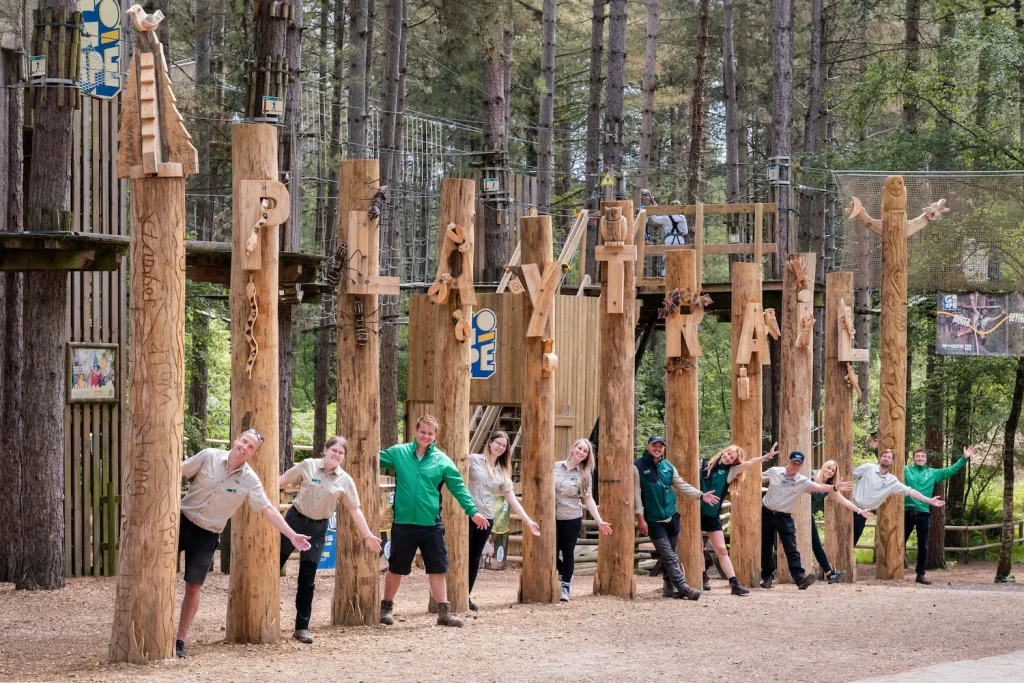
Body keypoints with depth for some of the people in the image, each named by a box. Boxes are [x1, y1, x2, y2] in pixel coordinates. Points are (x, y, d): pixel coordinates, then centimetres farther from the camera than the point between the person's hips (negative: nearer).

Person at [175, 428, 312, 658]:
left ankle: (180, 641, 11)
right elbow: (177, 472, -1)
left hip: (207, 535, 0)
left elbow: (268, 509, -7)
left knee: (193, 587, 3)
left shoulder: (250, 481, -7)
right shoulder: (208, 457, -9)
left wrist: (292, 535, -15)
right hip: (182, 519, 0)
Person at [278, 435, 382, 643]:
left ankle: (302, 627, 8)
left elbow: (355, 509, 2)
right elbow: (283, 480, 0)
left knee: (307, 579, 2)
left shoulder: (345, 480, -1)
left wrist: (368, 535, 0)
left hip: (317, 528, 1)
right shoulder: (308, 466, -6)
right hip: (295, 519, -1)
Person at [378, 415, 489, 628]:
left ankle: (444, 612, 10)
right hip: (403, 523, -1)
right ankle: (386, 607, 26)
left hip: (432, 524, 1)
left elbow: (458, 487, 1)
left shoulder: (442, 461, 0)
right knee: (396, 568, 10)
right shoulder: (398, 453, 0)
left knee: (438, 569, 3)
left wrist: (472, 511, -5)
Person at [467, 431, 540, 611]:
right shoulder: (473, 460, -2)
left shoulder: (503, 472, 13)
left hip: (486, 518, 5)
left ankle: (467, 596, 14)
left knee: (475, 558, 8)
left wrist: (528, 521, 8)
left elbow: (512, 500, 13)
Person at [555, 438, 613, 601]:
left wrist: (599, 521, -11)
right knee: (553, 551, -2)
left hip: (572, 518, -1)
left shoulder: (584, 475, 0)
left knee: (568, 552, 2)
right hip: (553, 517, 1)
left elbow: (588, 499, -2)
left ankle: (565, 587, 13)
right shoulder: (556, 467, 2)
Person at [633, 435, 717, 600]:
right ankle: (683, 587, -13)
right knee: (669, 557, -9)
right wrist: (640, 518, -13)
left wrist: (701, 495, -1)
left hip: (672, 517, 5)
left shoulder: (668, 466, 8)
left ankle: (670, 587, 18)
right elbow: (637, 493, -10)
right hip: (654, 520, -5)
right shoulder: (638, 467, -8)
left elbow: (682, 486, 11)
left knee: (670, 556, 11)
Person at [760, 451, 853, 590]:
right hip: (766, 514, 1)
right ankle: (767, 577, 21)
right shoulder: (773, 472, -4)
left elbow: (818, 487, -20)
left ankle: (800, 578, -18)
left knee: (791, 549, -11)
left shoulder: (802, 482, -8)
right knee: (765, 548, 8)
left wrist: (835, 487, -35)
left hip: (784, 517, -1)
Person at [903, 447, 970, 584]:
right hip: (908, 512, -2)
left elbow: (951, 470, 11)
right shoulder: (905, 471, 7)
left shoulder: (933, 473, 12)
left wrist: (965, 458, 2)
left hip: (924, 514, 2)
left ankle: (921, 574, 12)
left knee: (923, 546, 6)